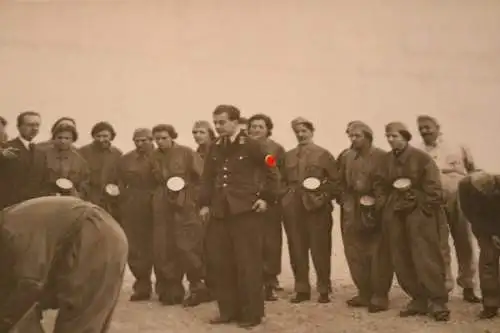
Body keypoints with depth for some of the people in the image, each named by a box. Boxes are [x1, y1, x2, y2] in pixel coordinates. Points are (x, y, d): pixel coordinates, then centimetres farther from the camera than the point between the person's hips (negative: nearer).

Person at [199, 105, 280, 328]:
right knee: (219, 262, 7)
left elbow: (272, 171, 0)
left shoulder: (251, 145, -5)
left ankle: (251, 313, 9)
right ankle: (228, 310, 19)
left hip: (245, 210, -5)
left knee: (248, 263, 0)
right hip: (219, 212, 6)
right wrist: (204, 203, 6)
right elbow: (207, 178, 15)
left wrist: (266, 198, -4)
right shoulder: (214, 149, 10)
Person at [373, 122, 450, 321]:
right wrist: (383, 207, 4)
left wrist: (426, 208, -11)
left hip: (419, 214, -5)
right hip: (395, 216, 6)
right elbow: (379, 185, 14)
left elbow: (433, 187, -8)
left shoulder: (421, 158, -6)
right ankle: (418, 300, 16)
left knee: (426, 259, -8)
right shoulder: (386, 160, 9)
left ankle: (438, 302, 0)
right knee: (402, 262, 6)